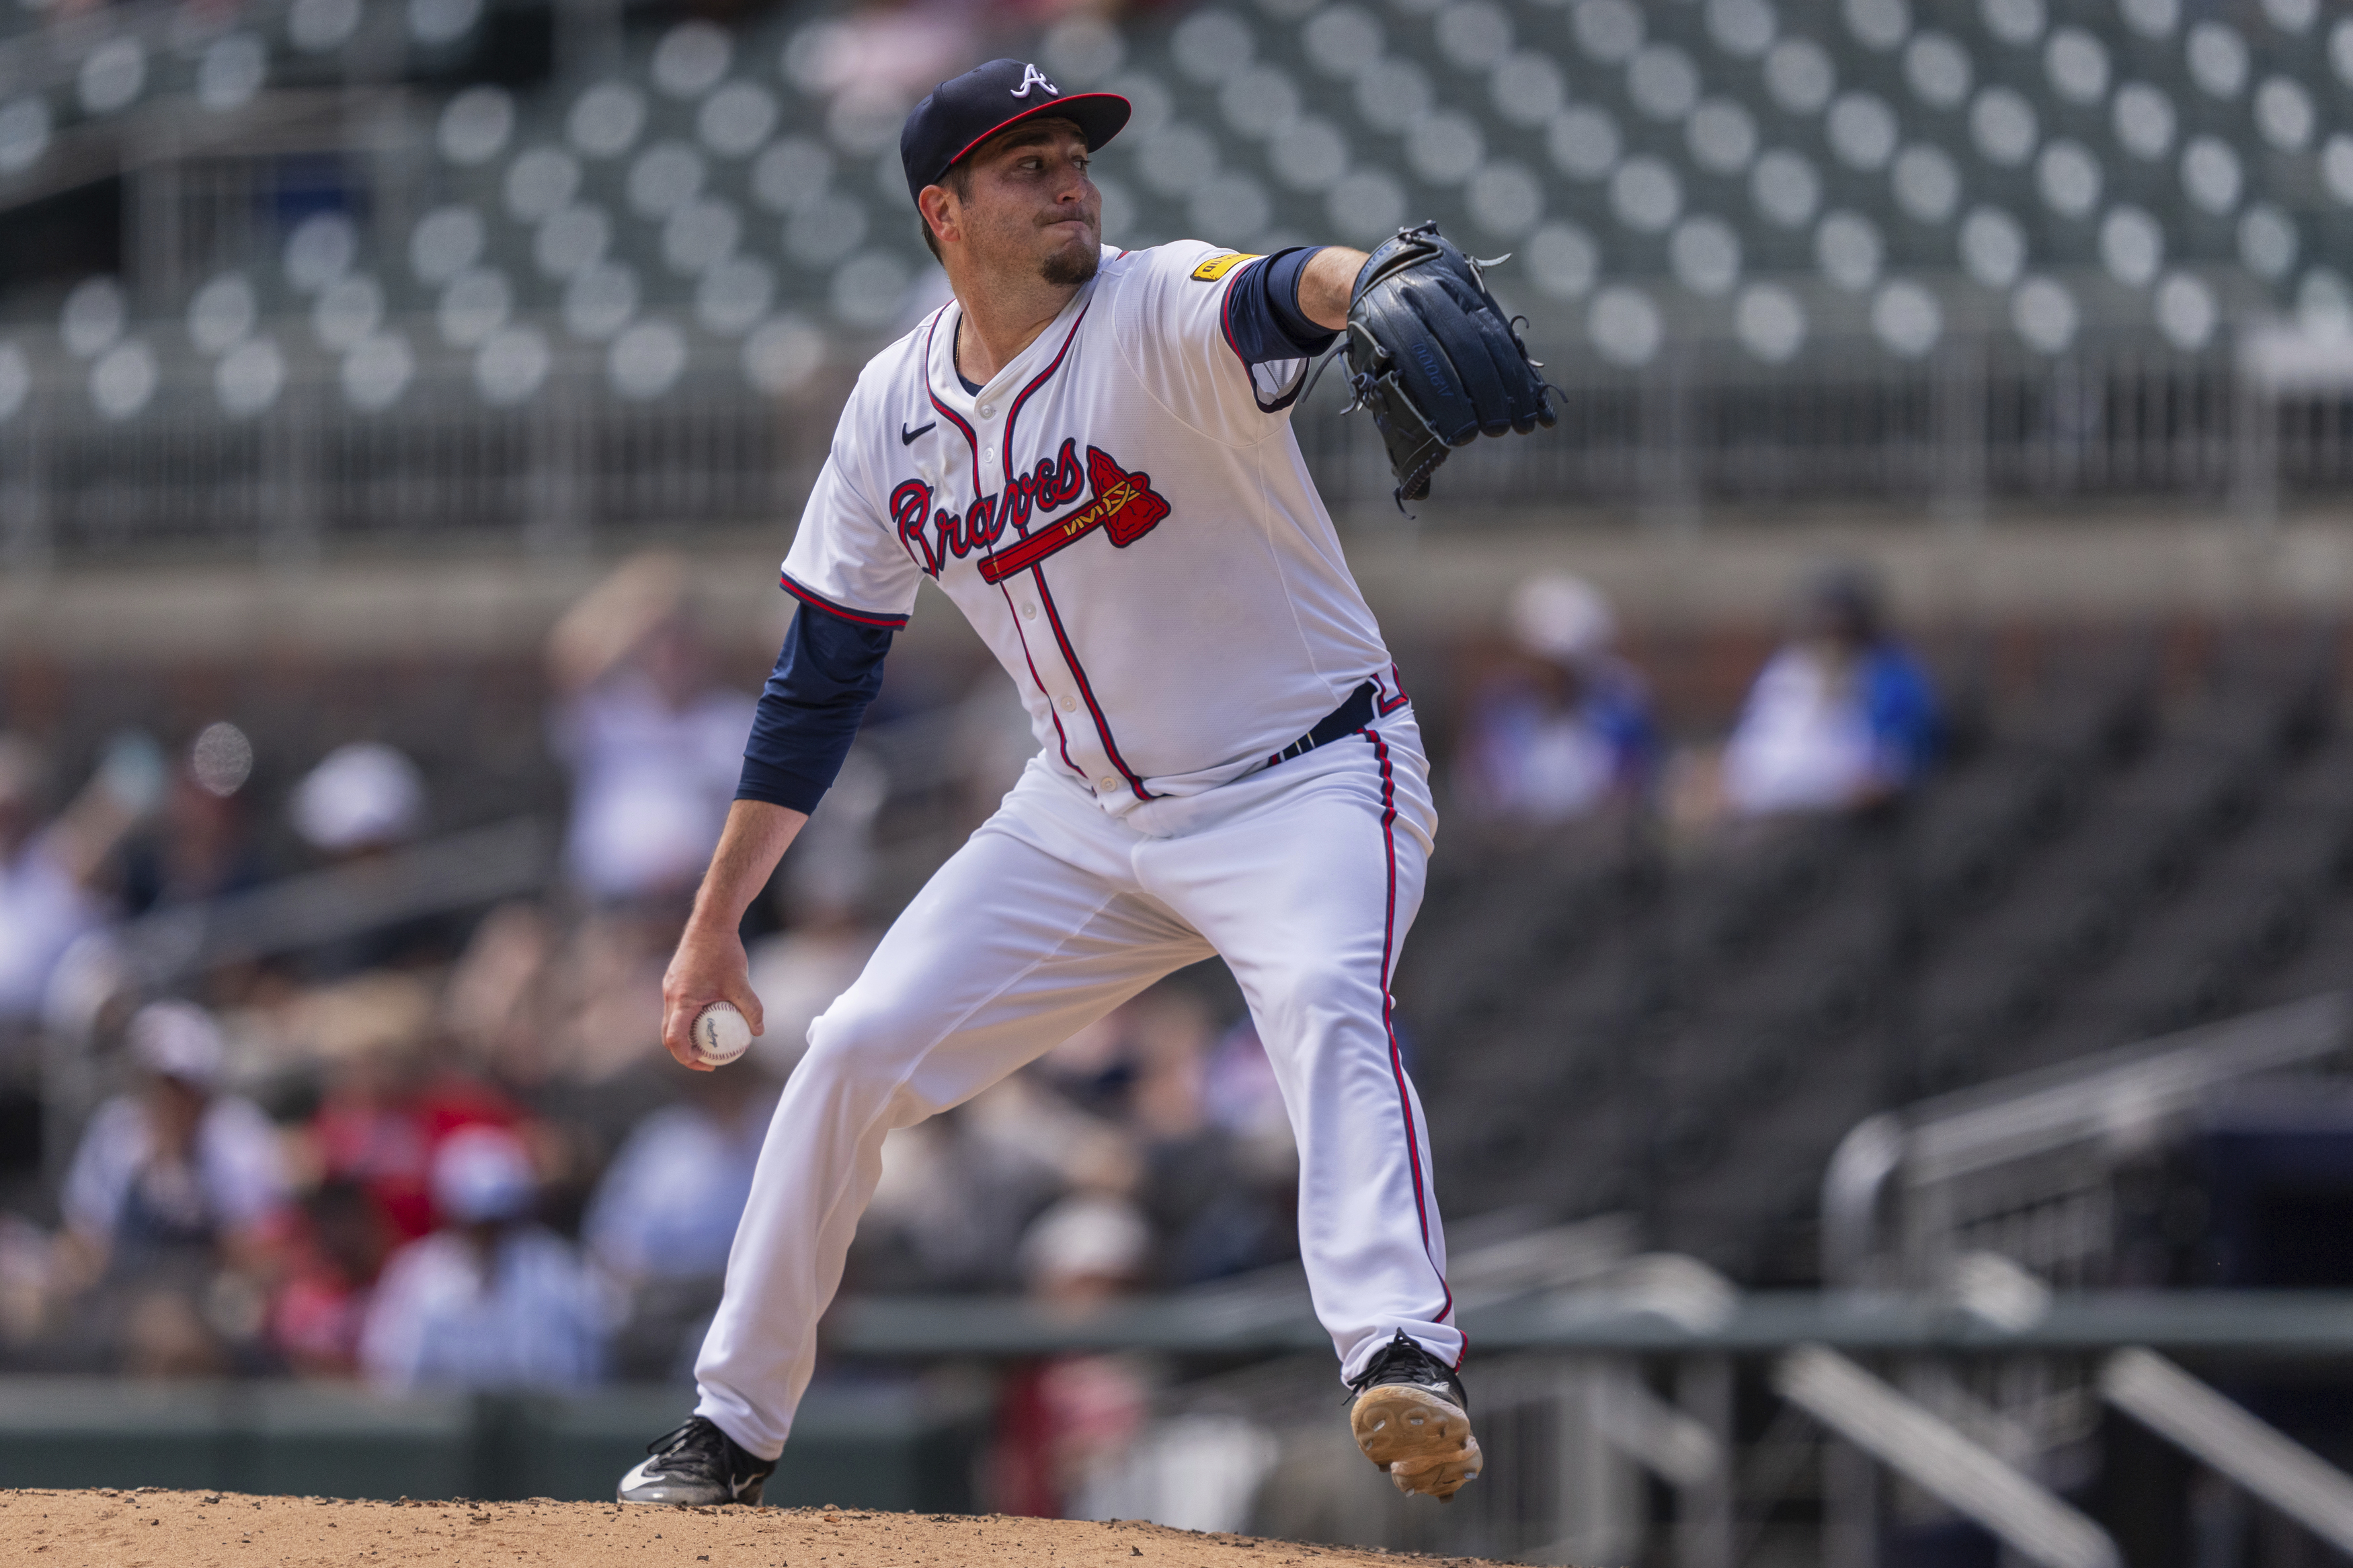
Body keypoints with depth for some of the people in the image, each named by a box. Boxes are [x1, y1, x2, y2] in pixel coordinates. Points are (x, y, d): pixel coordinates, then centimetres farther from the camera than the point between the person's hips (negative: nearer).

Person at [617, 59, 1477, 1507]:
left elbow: (1270, 303, -44)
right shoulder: (895, 409, -1)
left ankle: (1405, 1360, -50)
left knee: (1328, 1007, -34)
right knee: (855, 1055, 2)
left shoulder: (1158, 315, -18)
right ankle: (733, 1429, 17)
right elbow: (820, 681, 8)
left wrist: (1370, 280, -69)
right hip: (1092, 816, 6)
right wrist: (715, 925, 8)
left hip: (1306, 787, -6)